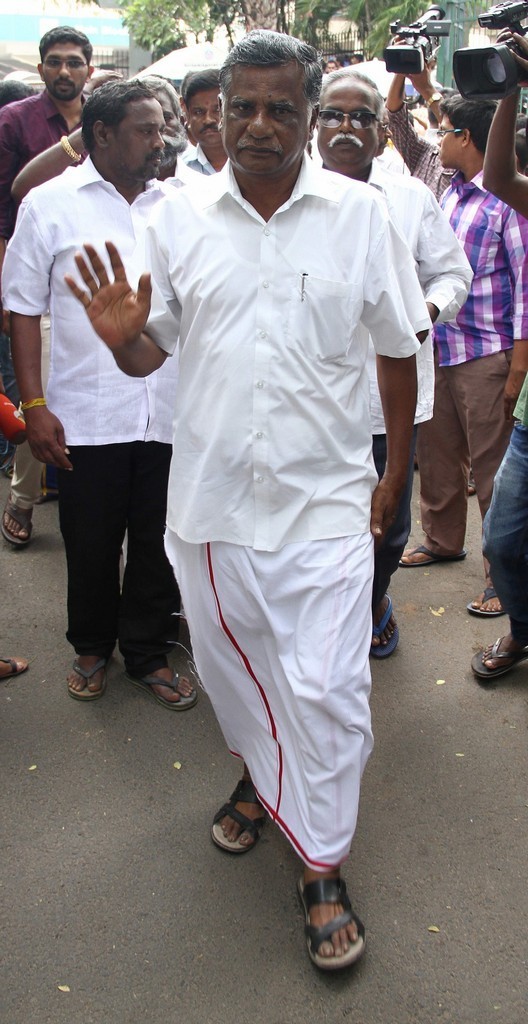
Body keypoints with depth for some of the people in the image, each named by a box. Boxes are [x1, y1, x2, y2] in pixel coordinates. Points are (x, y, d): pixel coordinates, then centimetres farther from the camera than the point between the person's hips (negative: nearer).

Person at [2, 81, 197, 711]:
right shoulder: (51, 204, 1)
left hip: (169, 413, 2)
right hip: (86, 416, -2)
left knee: (159, 543, 10)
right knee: (91, 545, 11)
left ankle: (148, 653, 29)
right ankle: (91, 647, 34)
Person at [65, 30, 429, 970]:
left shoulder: (360, 214, -2)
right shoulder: (179, 218, 2)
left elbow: (398, 351, 5)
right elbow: (149, 354, 6)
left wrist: (393, 475, 4)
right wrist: (122, 337, -18)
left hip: (325, 502, -2)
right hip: (210, 498, 3)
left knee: (327, 689, 0)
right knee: (229, 664, 20)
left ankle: (322, 869, 19)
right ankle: (261, 774, 49)